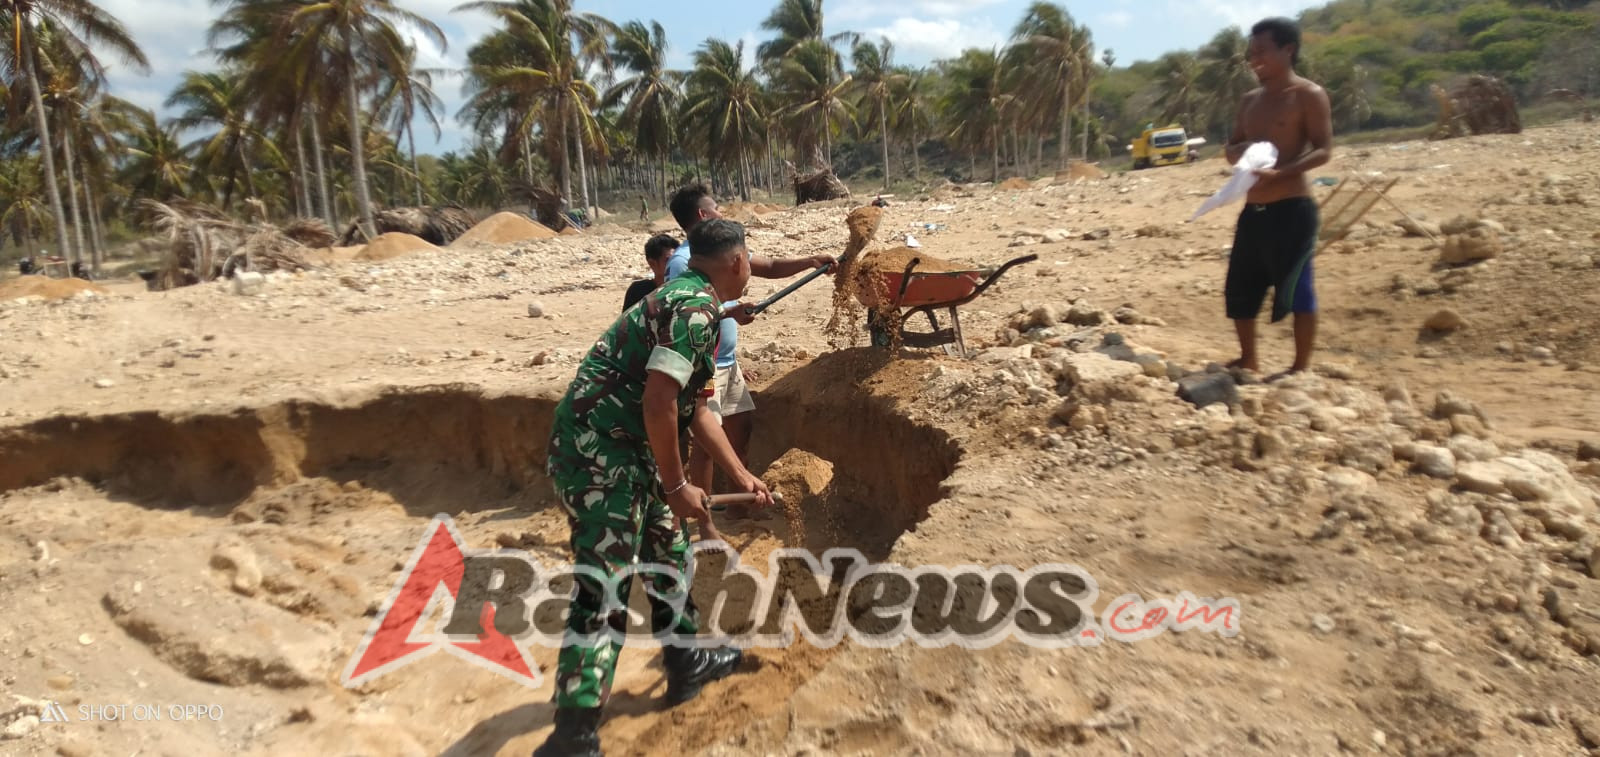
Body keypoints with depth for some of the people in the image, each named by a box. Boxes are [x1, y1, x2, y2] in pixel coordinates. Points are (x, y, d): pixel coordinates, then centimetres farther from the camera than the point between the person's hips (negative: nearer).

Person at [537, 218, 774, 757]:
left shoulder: (688, 302, 17)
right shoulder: (695, 308, -16)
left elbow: (694, 410, 22)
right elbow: (658, 402, -24)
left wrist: (742, 478, 25)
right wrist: (676, 486, -13)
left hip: (623, 452, 11)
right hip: (599, 454, -11)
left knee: (669, 552, 22)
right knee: (602, 591, -7)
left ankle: (685, 663, 39)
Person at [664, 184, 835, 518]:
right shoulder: (682, 262, -18)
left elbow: (770, 267, 16)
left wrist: (810, 261, 4)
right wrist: (728, 313, -33)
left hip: (728, 361, 9)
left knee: (742, 423, 16)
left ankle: (738, 500, 30)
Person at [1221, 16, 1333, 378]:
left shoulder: (1308, 95, -4)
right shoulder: (1251, 100, 16)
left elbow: (1323, 149, -11)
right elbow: (1231, 149, 20)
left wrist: (1279, 173, -26)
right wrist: (1240, 150, -5)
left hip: (1292, 209, -7)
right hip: (1252, 210, 7)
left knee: (1296, 289, -4)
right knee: (1239, 288, 11)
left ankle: (1301, 367, 6)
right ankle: (1248, 359, 26)